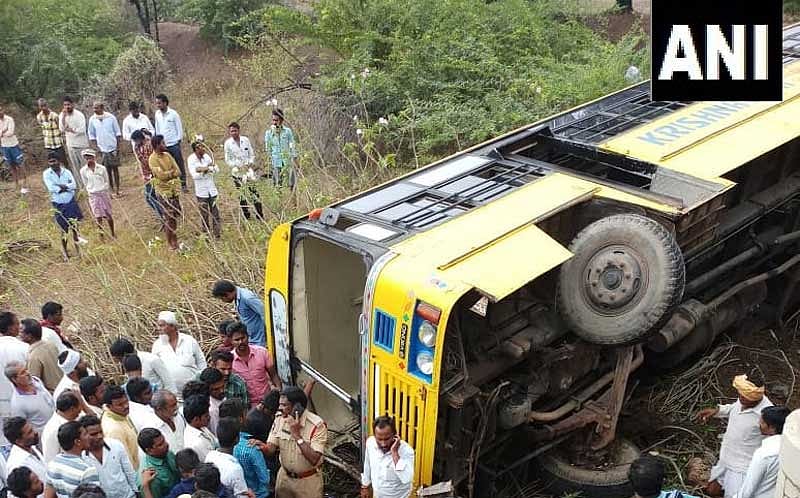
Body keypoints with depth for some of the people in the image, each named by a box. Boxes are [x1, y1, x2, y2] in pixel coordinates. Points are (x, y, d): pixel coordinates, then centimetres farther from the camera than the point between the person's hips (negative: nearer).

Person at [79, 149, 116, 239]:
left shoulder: (101, 168, -6)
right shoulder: (83, 171, -4)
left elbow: (107, 182, 4)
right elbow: (86, 184, 8)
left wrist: (102, 190, -2)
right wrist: (91, 191, 1)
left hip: (104, 193, 0)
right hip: (93, 195, 0)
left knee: (108, 214, 6)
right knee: (98, 217, 3)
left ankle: (113, 233, 20)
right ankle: (101, 235, 14)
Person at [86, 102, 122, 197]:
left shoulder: (111, 117, -6)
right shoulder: (92, 119, -1)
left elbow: (117, 132, 0)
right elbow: (91, 134, 8)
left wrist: (118, 146, -4)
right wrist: (95, 146, -1)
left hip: (113, 147, -2)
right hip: (102, 149, 2)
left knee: (115, 168, 4)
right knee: (107, 170, 4)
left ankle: (117, 189, 11)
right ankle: (111, 189, 13)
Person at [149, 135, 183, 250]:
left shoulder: (167, 155, 6)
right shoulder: (153, 159, -14)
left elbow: (178, 172, 0)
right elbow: (161, 175, -22)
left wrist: (167, 174, -14)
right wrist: (172, 172, -7)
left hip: (174, 190, 6)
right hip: (163, 192, -6)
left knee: (175, 216, 13)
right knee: (168, 219, -1)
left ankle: (174, 240, 26)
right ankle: (171, 244, 10)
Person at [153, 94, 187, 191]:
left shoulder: (173, 114, -8)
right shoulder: (157, 114, 4)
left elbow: (179, 129, -3)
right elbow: (157, 129, 12)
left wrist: (178, 140, -7)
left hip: (174, 144, -3)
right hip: (163, 146, 3)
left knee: (180, 165, 3)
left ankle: (183, 185, 12)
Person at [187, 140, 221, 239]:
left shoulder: (207, 156, 1)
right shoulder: (191, 159, -10)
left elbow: (217, 169, -1)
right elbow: (194, 175, -18)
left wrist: (204, 169, -17)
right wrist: (209, 169, -20)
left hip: (212, 189, 3)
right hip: (201, 191, -3)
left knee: (215, 212, 5)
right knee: (205, 214, 6)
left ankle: (217, 233, 14)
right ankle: (206, 233, 19)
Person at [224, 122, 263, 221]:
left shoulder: (246, 140, 1)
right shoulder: (228, 143, -3)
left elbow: (252, 154, 9)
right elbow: (227, 160, 0)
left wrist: (250, 163, -10)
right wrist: (238, 166, -13)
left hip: (248, 170, 1)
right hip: (237, 173, -1)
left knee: (254, 192, -2)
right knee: (242, 195, 6)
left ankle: (260, 216, 5)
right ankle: (246, 217, 17)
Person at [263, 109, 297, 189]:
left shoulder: (287, 131, 3)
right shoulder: (268, 133, 5)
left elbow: (292, 146, 6)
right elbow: (267, 150, 8)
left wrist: (294, 159, 0)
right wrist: (270, 165, 5)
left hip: (288, 163, 0)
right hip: (276, 164, 0)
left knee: (291, 185, 0)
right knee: (277, 186, 0)